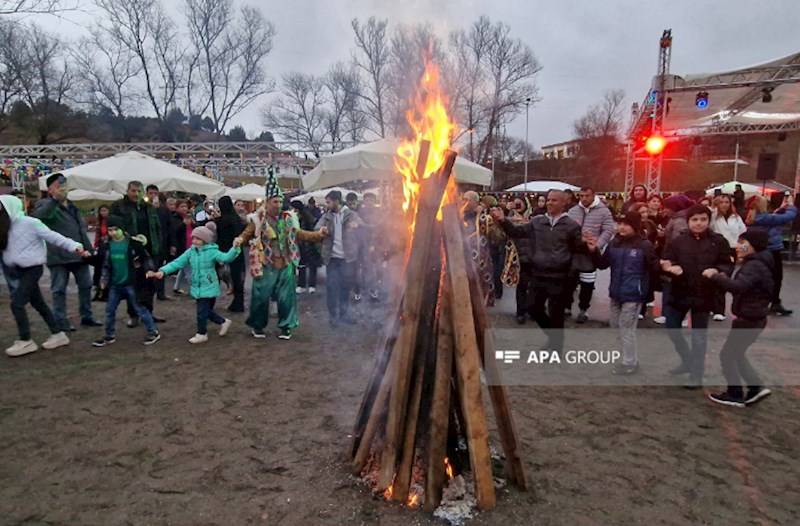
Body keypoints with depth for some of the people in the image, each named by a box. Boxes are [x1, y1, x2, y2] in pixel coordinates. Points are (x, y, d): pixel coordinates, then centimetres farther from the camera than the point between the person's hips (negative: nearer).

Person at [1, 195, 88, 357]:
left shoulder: (29, 223, -15)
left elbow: (53, 237, -17)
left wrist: (75, 247, -25)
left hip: (32, 268, -7)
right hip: (19, 270, 8)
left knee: (17, 303, -9)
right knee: (38, 303, 12)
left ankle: (26, 342, 2)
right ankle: (58, 334, 21)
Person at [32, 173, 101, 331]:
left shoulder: (72, 206, 19)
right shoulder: (45, 204, -4)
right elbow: (38, 215, -28)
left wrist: (89, 248, 19)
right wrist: (55, 199, -38)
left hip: (79, 254, 7)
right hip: (59, 256, -7)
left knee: (86, 285, 13)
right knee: (59, 290, 1)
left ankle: (86, 317, 24)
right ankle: (61, 322, 9)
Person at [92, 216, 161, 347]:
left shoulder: (133, 243, -11)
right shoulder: (108, 245, 3)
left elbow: (146, 258, -3)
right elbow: (106, 264, 13)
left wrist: (149, 270, -8)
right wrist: (104, 279, 10)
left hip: (131, 283, -5)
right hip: (115, 284, 5)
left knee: (140, 308, 0)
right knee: (110, 309, 12)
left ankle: (153, 332, 10)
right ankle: (109, 336, 27)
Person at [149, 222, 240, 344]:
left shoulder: (212, 251, -14)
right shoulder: (191, 251, 2)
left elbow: (226, 258, -29)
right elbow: (177, 263, 1)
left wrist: (235, 248, -47)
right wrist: (162, 271, -11)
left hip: (208, 287, -7)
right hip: (197, 287, 7)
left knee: (202, 311, -1)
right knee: (206, 311, 17)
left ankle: (202, 334, 19)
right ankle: (223, 322, 38)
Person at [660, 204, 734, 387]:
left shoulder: (718, 241, -4)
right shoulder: (678, 241, -1)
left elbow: (728, 266, -1)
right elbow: (665, 262, -2)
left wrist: (717, 271, -22)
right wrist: (670, 268, -25)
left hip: (703, 294, -2)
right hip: (679, 292, 2)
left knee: (699, 335, 6)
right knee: (672, 328, 11)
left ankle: (696, 374, 20)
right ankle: (688, 361, 34)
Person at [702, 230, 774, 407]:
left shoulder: (754, 266, -21)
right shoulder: (753, 264, 13)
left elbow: (738, 286, -37)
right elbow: (743, 287, 10)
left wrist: (714, 276, -29)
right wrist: (723, 277, -4)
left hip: (749, 319, -10)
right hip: (752, 317, 10)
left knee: (727, 354, 1)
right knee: (736, 354, 20)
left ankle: (735, 395, 12)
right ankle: (756, 387, 23)